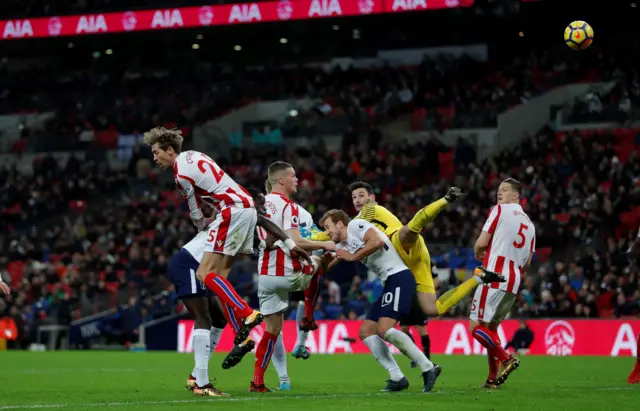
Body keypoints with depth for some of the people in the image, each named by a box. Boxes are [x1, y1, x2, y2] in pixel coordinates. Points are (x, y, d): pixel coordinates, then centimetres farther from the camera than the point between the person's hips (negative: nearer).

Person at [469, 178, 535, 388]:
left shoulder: (499, 210, -1)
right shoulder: (529, 223, 19)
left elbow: (481, 243, -7)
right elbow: (527, 261, 21)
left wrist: (478, 253, 14)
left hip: (494, 278, -8)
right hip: (513, 284, 8)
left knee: (476, 327, -7)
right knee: (491, 327, 16)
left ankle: (506, 358, -21)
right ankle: (493, 377, 9)